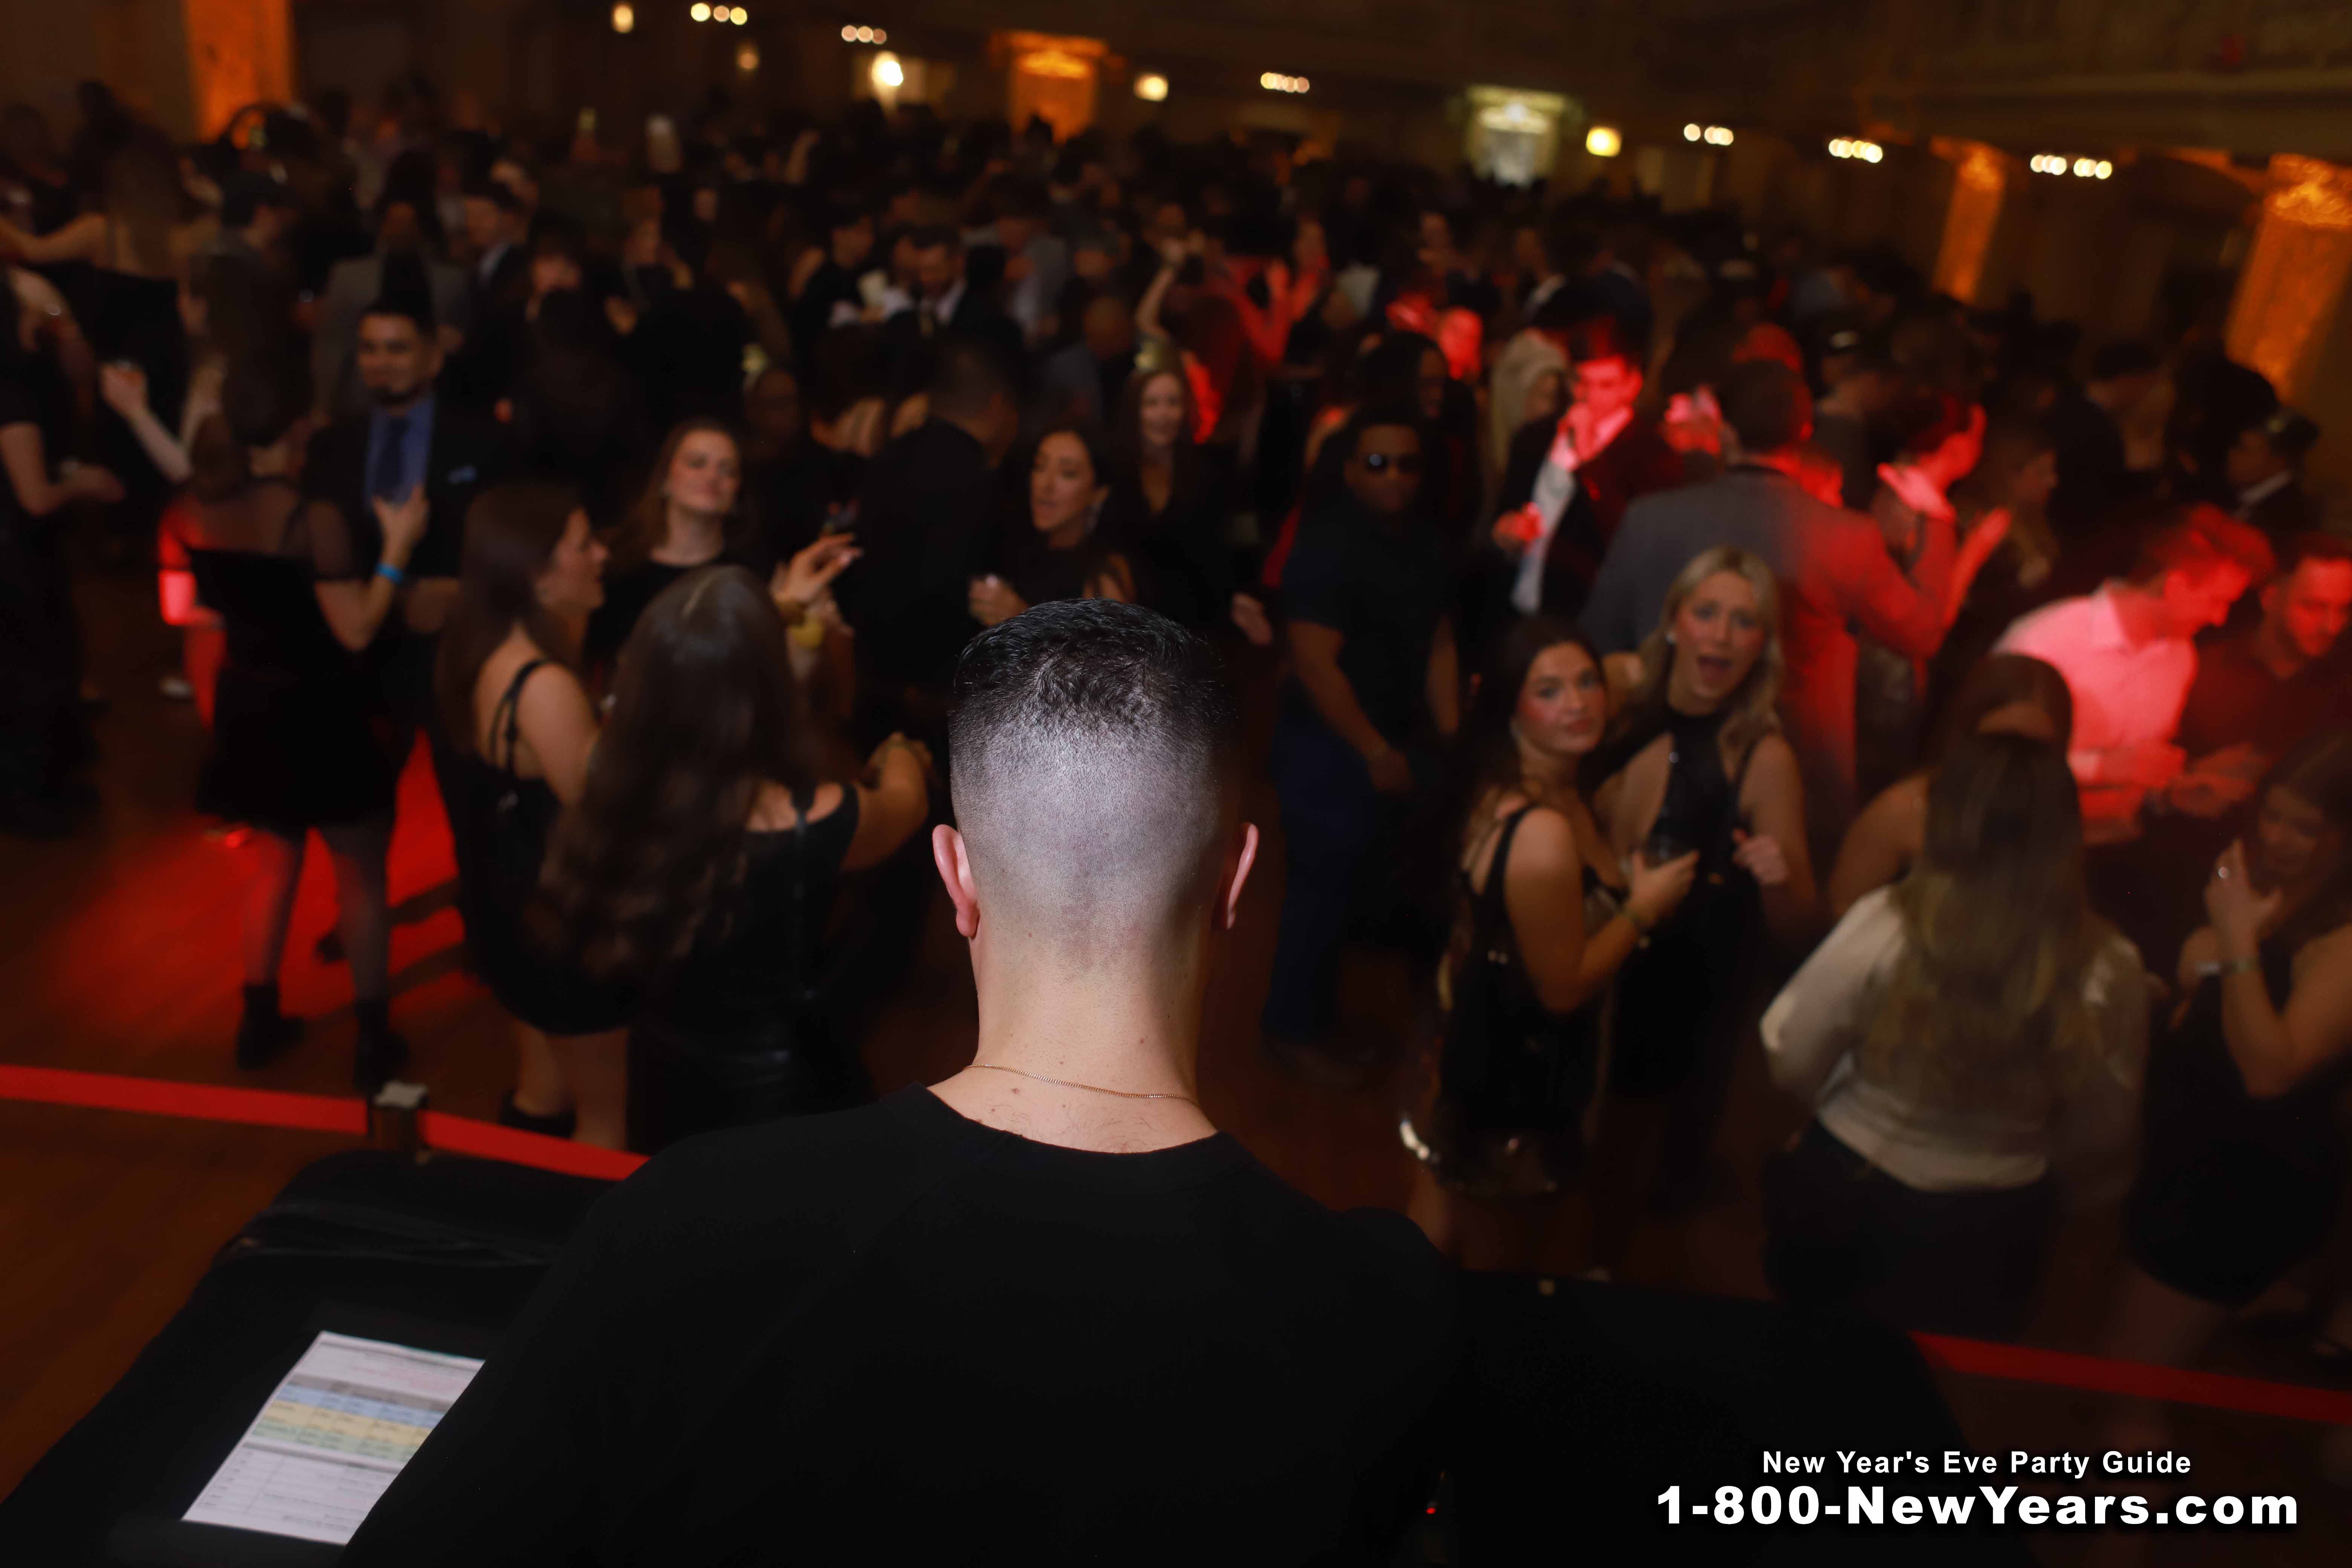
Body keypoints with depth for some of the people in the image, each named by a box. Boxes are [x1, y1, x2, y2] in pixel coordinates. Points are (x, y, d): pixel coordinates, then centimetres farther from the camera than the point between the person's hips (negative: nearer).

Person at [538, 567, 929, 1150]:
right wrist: (901, 751, 16)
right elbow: (907, 801, -8)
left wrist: (775, 612, 17)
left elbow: (691, 680, 2)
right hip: (779, 1086, -4)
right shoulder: (813, 824, -35)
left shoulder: (619, 788, -23)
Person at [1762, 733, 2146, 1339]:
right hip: (1989, 1233, 2)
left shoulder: (1884, 924, -26)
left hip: (1847, 1199, -1)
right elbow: (2102, 1136, -4)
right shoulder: (2109, 969, -20)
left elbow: (1792, 1067, -13)